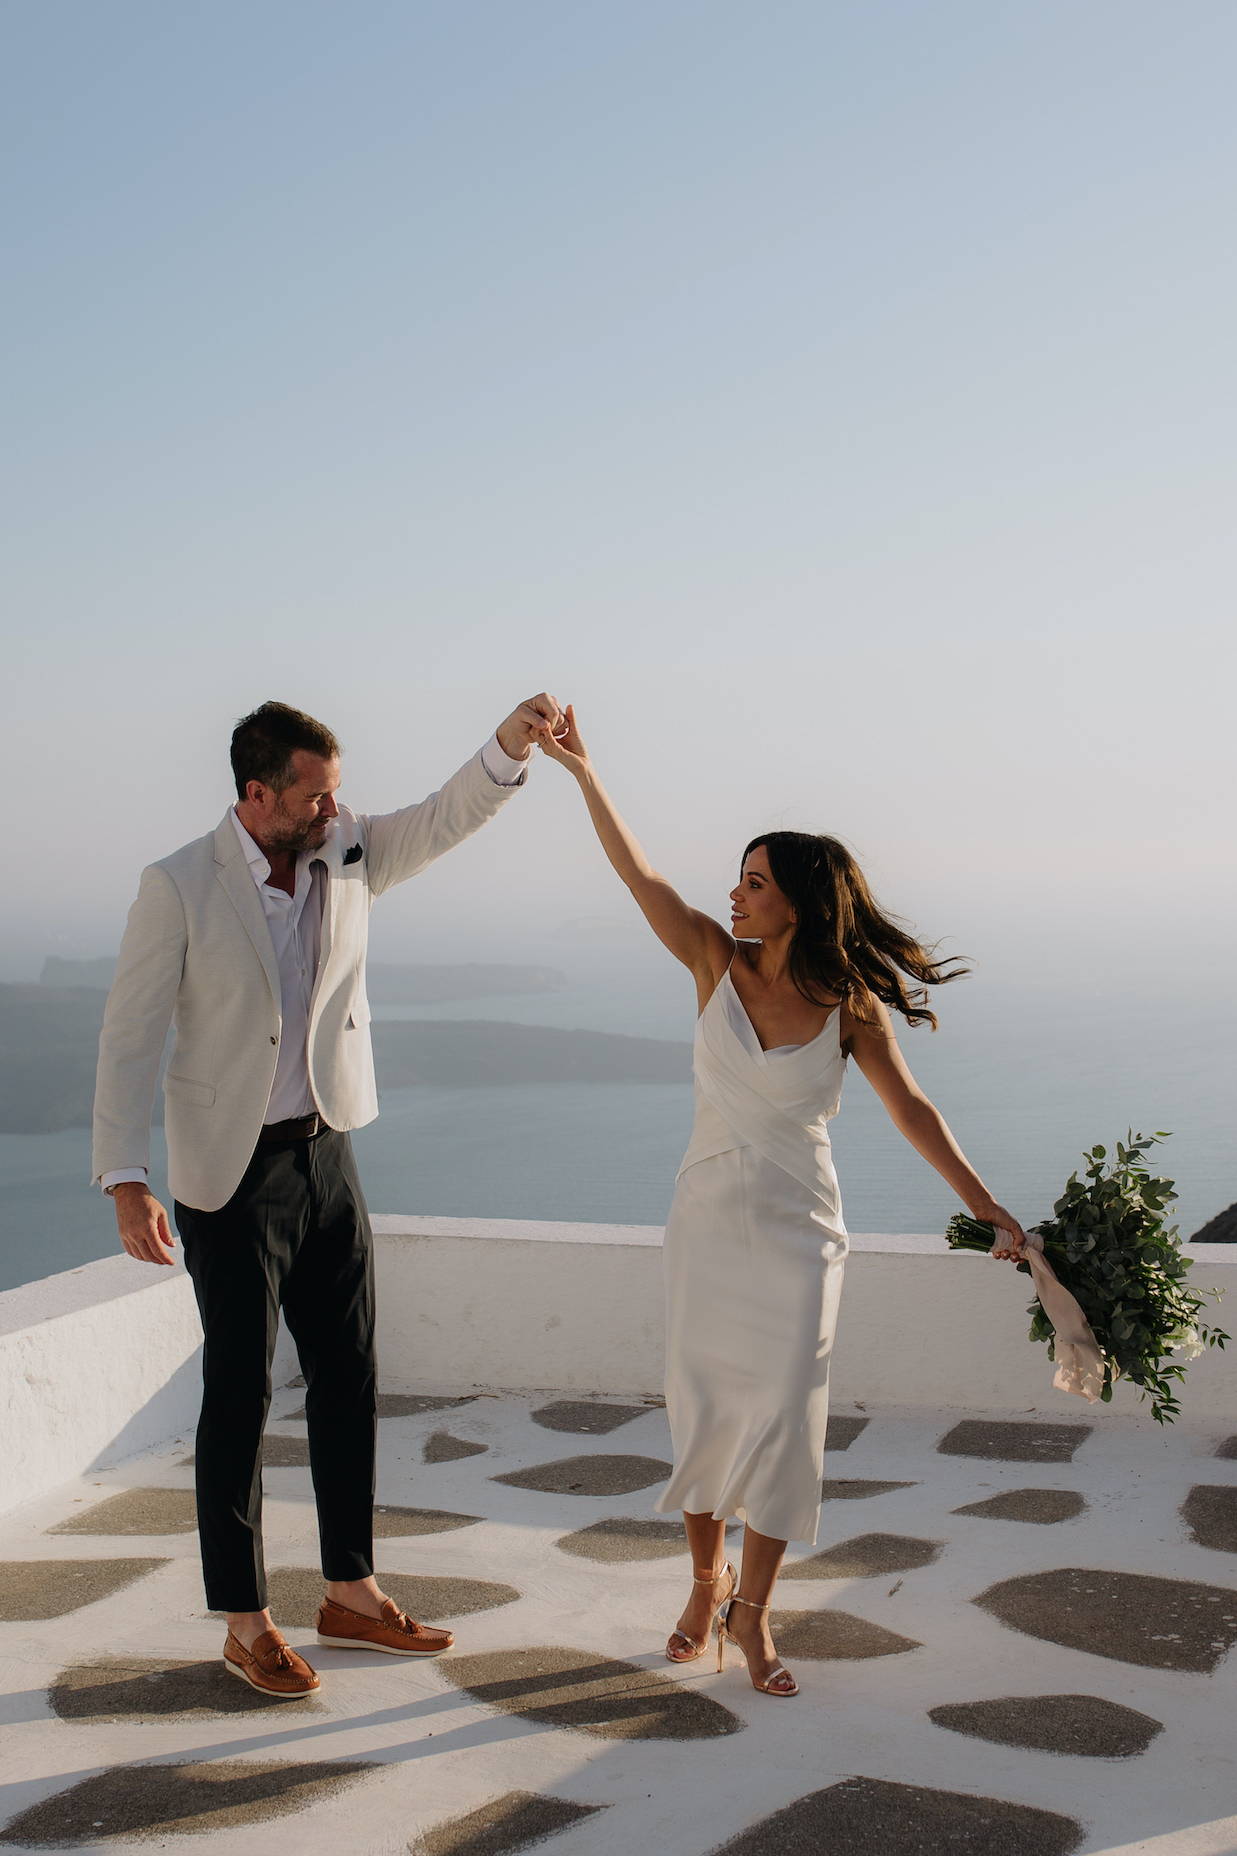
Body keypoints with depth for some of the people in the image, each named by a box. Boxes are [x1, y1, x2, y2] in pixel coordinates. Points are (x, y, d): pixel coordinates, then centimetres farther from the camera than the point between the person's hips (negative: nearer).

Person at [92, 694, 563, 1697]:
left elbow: (448, 816, -7)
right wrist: (125, 1182, -19)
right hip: (231, 1173, -6)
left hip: (326, 1155, 6)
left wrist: (513, 741, -27)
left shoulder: (347, 852, 1)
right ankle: (246, 1623, 14)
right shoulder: (178, 888, -14)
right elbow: (129, 1037, -13)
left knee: (349, 1378, 11)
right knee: (240, 1394, 1)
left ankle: (352, 1592, 25)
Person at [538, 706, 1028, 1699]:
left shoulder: (850, 1009, -8)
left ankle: (751, 1611, 12)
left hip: (798, 1228, -1)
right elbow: (638, 872, -10)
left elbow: (913, 1109, -2)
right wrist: (581, 767, -16)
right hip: (709, 1217, 2)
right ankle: (708, 1579, 30)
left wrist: (987, 1205, -3)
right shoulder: (717, 962, -5)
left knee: (784, 1414, -3)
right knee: (704, 1407, 7)